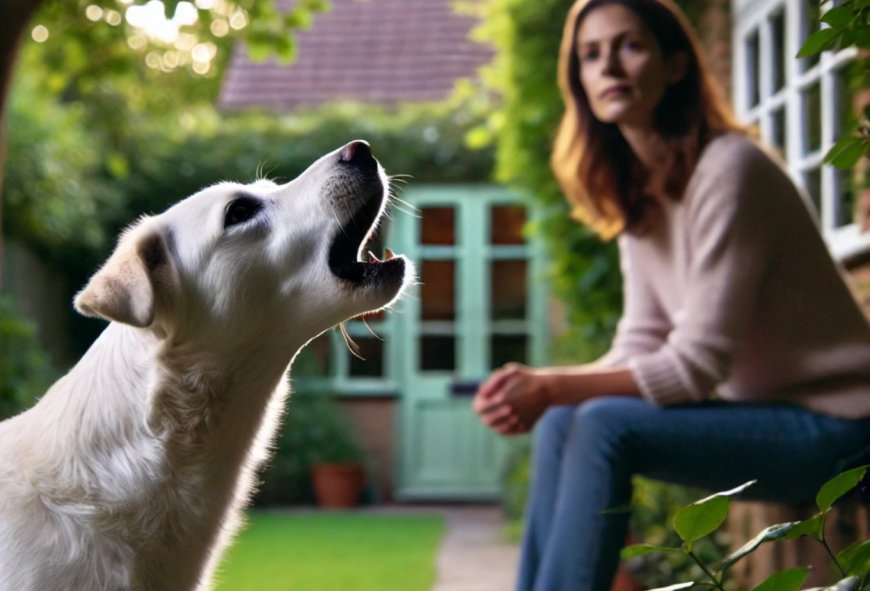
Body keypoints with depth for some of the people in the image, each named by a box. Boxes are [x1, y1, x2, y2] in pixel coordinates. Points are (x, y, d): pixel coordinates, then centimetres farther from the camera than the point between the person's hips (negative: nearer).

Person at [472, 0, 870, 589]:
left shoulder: (728, 169, -18)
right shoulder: (637, 193, 8)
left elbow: (697, 362, -21)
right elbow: (640, 349, 4)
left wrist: (551, 389, -22)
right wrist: (536, 385, -13)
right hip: (761, 410, 8)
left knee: (605, 428, -23)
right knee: (562, 425, -7)